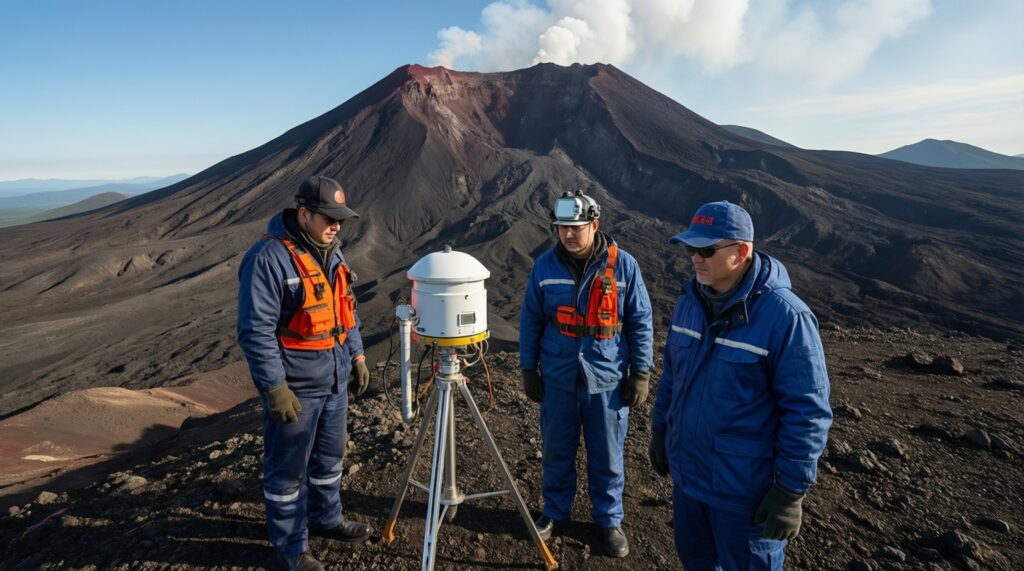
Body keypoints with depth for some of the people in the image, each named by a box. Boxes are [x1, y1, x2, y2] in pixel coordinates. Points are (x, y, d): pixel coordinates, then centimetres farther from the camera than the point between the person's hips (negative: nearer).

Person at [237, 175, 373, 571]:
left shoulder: (330, 252, 6)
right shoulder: (269, 258, -19)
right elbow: (256, 331, -21)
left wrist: (357, 356, 14)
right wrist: (275, 388, -22)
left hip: (335, 379, 8)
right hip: (295, 387, -8)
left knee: (330, 456, 22)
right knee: (288, 470, 9)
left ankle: (326, 518, 43)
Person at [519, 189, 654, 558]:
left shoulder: (623, 265, -9)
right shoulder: (545, 266, -4)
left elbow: (641, 322, -2)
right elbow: (530, 321, 4)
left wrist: (641, 373, -2)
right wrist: (529, 371, 4)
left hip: (607, 380, -1)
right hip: (558, 379, 2)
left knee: (607, 457, 12)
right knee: (556, 452, 16)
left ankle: (609, 520, 34)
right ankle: (555, 511, 38)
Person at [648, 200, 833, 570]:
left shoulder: (784, 316, -22)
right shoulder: (689, 302, -1)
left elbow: (807, 411, -19)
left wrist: (790, 491, -17)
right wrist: (659, 432, 16)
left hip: (746, 489, -6)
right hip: (687, 474, 6)